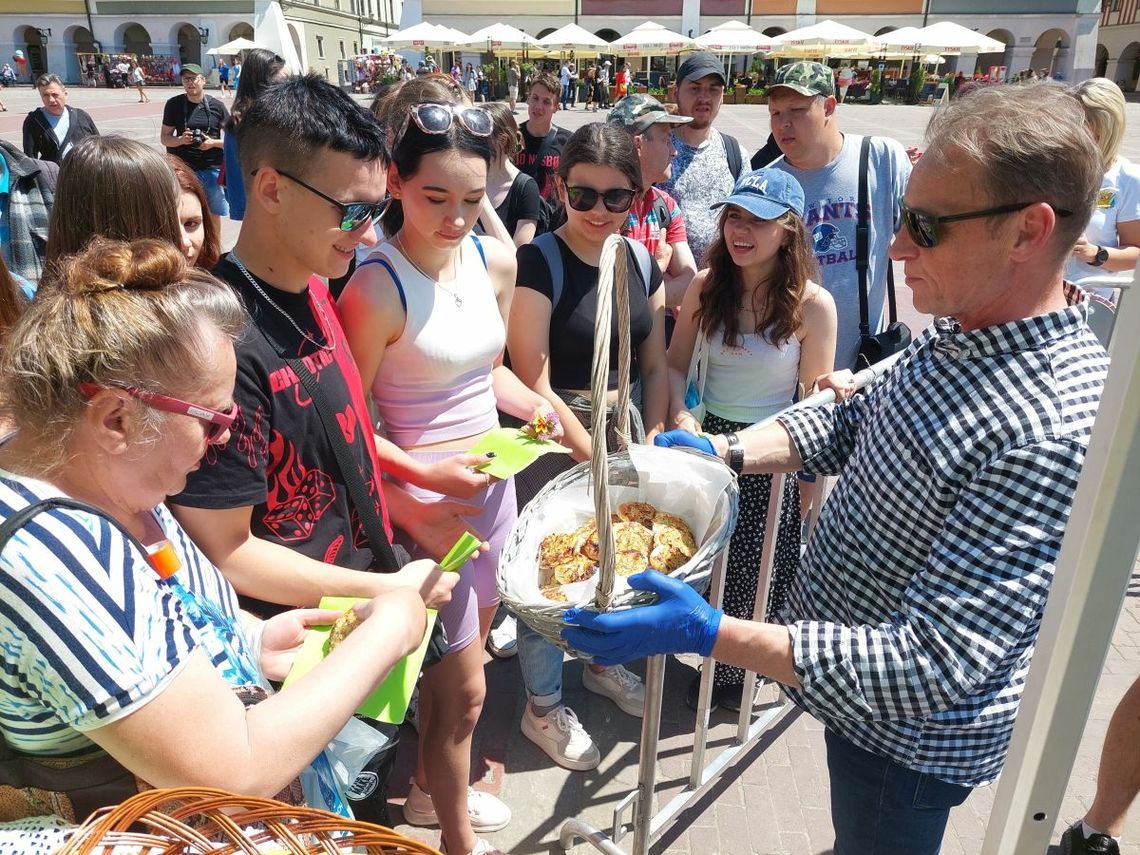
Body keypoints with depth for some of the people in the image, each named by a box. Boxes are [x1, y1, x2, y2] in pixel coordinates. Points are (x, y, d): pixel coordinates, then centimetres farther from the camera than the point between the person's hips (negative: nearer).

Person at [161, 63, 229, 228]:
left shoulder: (216, 106, 1)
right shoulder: (174, 104, 3)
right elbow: (165, 138, 6)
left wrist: (213, 143, -13)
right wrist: (181, 140, -14)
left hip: (212, 169, 0)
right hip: (184, 169, 0)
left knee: (214, 214, 9)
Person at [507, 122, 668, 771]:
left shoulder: (642, 262, 4)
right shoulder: (538, 263, -14)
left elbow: (654, 365, 8)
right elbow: (535, 384, -17)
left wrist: (651, 442, -4)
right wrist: (596, 458, -18)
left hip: (626, 431, 6)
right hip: (554, 441, -6)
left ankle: (603, 662, 47)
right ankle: (543, 707, 29)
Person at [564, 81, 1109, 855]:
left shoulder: (1054, 435, -36)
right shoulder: (962, 330, -7)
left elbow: (929, 667, -36)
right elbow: (855, 421, 6)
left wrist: (708, 635, -39)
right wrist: (724, 452, -7)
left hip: (910, 734, -7)